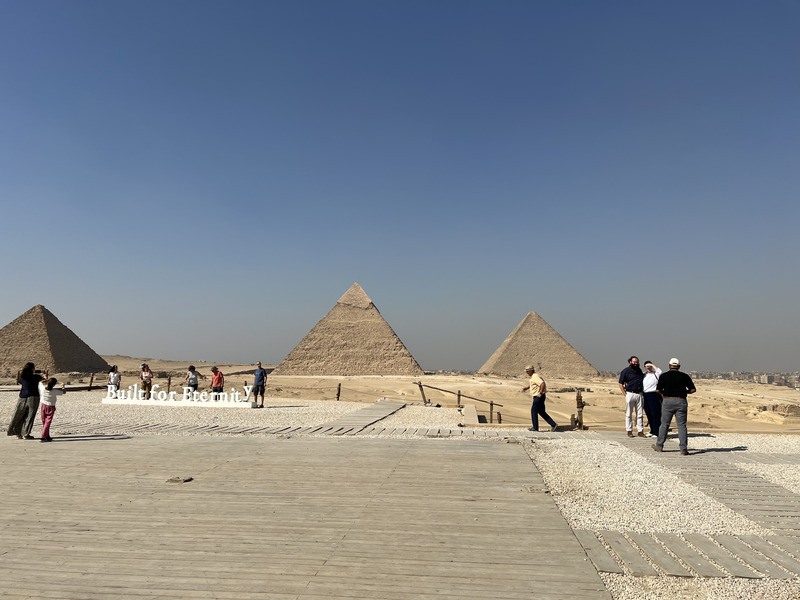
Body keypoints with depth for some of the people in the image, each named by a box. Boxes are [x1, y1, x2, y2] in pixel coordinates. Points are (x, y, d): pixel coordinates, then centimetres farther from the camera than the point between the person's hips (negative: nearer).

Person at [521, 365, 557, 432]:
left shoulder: (535, 377, -17)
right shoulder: (532, 377, 15)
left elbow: (543, 384, -30)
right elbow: (531, 384, 34)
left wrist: (540, 393, -26)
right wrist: (526, 388, 18)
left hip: (538, 397, -10)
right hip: (537, 397, 10)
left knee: (534, 411, -2)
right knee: (542, 412, 12)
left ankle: (535, 427, 5)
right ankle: (553, 425, 12)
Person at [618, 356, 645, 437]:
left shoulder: (639, 370, 15)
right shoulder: (625, 371, -3)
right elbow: (621, 384, -3)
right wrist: (625, 394, -10)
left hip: (639, 394, 5)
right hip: (630, 394, -5)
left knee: (640, 414, 7)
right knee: (629, 414, 2)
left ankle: (640, 431, 11)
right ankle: (629, 431, 8)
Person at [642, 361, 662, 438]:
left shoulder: (655, 374, -1)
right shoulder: (643, 375, 17)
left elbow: (659, 371, -24)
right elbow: (641, 385, 25)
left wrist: (652, 365, -12)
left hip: (654, 395, -6)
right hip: (645, 396, 6)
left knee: (655, 414, -6)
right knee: (649, 415, 11)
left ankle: (657, 433, -1)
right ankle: (652, 431, 21)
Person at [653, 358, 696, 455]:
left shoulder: (664, 376, 0)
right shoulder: (684, 376, 3)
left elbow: (658, 390, -3)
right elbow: (693, 390, 3)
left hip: (667, 401, 0)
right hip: (681, 402, 1)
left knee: (664, 424, 9)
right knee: (682, 425, 3)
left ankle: (659, 446, 17)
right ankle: (684, 449, 0)